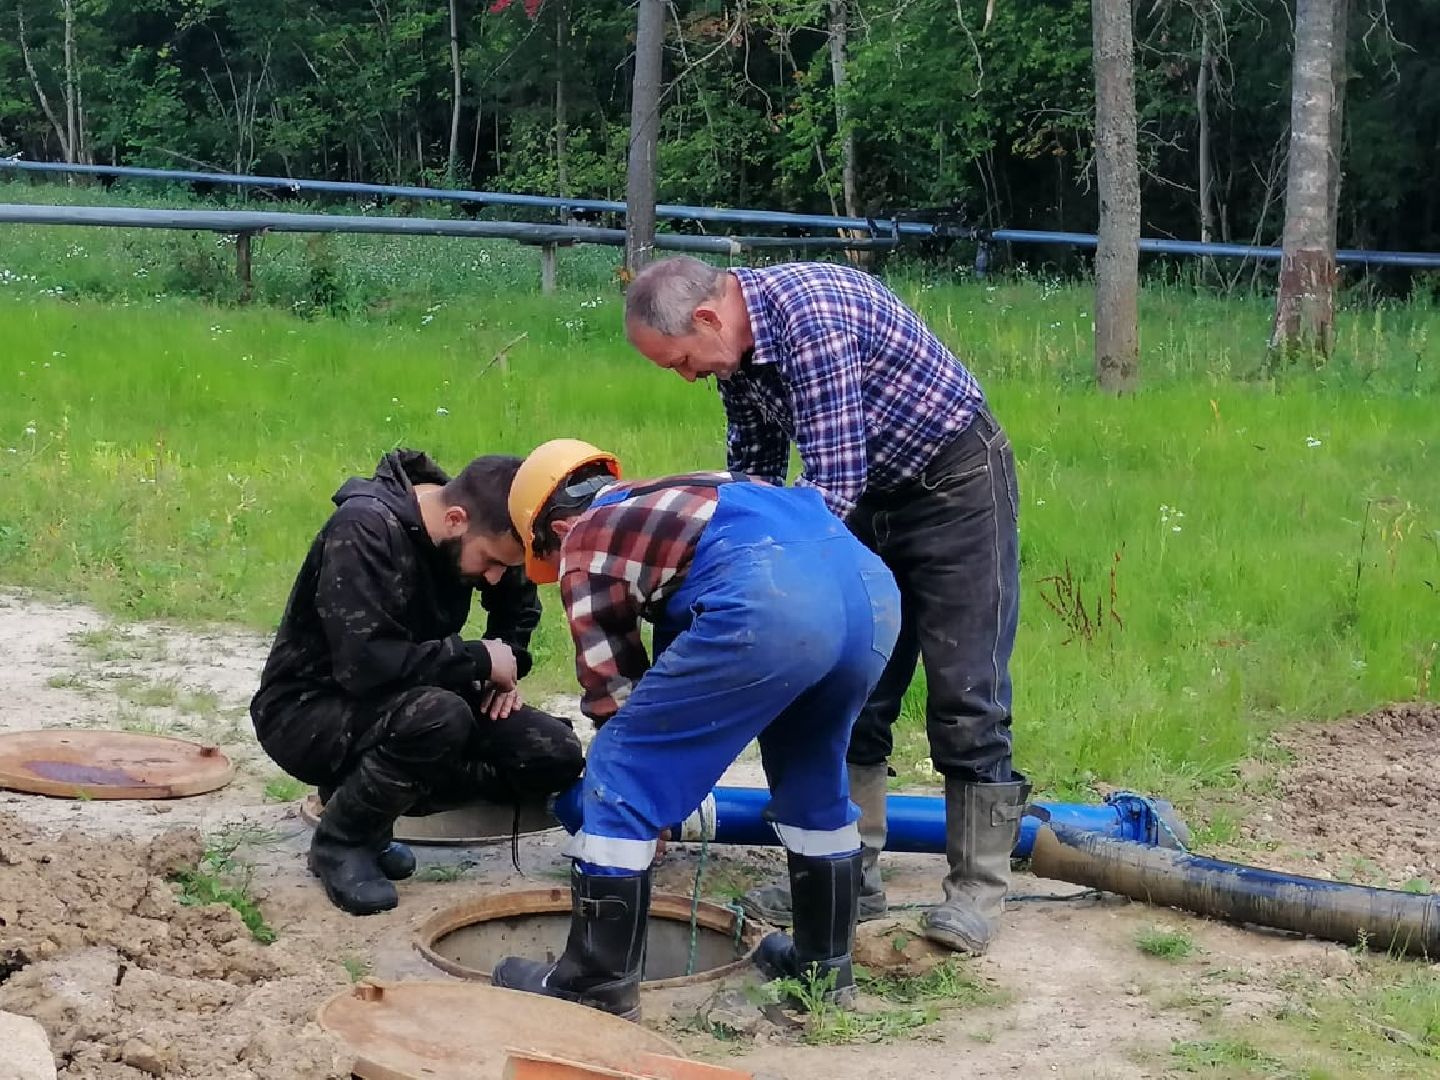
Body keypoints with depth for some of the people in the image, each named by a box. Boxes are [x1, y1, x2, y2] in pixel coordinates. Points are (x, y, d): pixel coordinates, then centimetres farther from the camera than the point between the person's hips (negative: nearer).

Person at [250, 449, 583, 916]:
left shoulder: (466, 534, -4)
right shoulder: (364, 528, -26)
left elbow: (519, 602, 18)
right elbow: (366, 663, -35)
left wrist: (507, 665, 0)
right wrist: (480, 659, -24)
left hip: (410, 699, 8)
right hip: (308, 709, -8)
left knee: (556, 757, -9)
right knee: (438, 718, -38)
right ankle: (341, 841, -11)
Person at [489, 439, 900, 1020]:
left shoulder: (584, 543, 20)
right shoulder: (667, 500, 40)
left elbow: (613, 688, 19)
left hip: (769, 602, -8)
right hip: (872, 584, 8)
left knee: (620, 779, 7)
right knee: (812, 779, 31)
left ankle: (598, 985, 12)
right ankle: (825, 964, 39)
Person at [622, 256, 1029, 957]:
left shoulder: (810, 312, -30)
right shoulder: (736, 346, -2)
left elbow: (832, 481, -32)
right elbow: (755, 472, 11)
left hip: (956, 484, -9)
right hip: (869, 494, 9)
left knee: (965, 700, -5)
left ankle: (976, 890, 2)